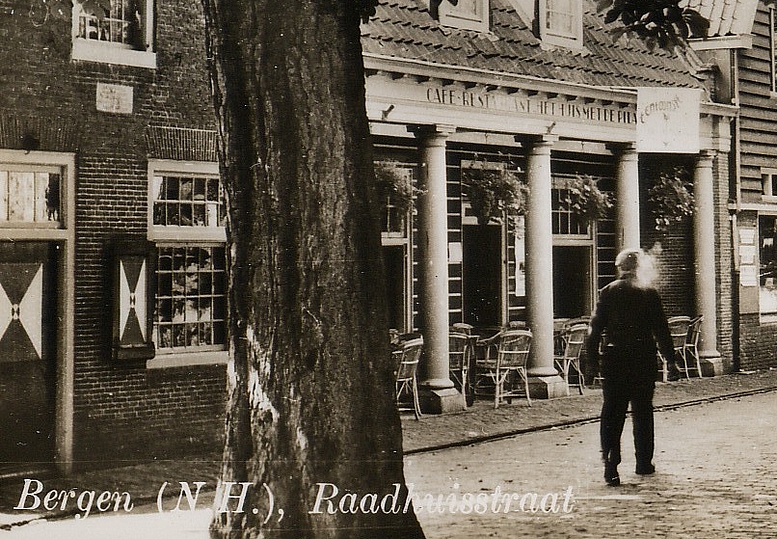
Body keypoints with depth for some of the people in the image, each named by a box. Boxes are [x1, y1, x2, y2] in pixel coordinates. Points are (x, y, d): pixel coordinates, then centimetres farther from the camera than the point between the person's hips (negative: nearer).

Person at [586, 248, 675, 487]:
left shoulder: (608, 292, 1)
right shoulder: (649, 294, -1)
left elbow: (596, 327, 0)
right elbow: (661, 329, 1)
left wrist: (592, 356, 6)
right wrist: (670, 357, 9)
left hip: (613, 359, 0)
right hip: (643, 358, 0)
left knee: (612, 413, -1)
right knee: (643, 411, 13)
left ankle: (611, 464, -15)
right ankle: (644, 462, 20)